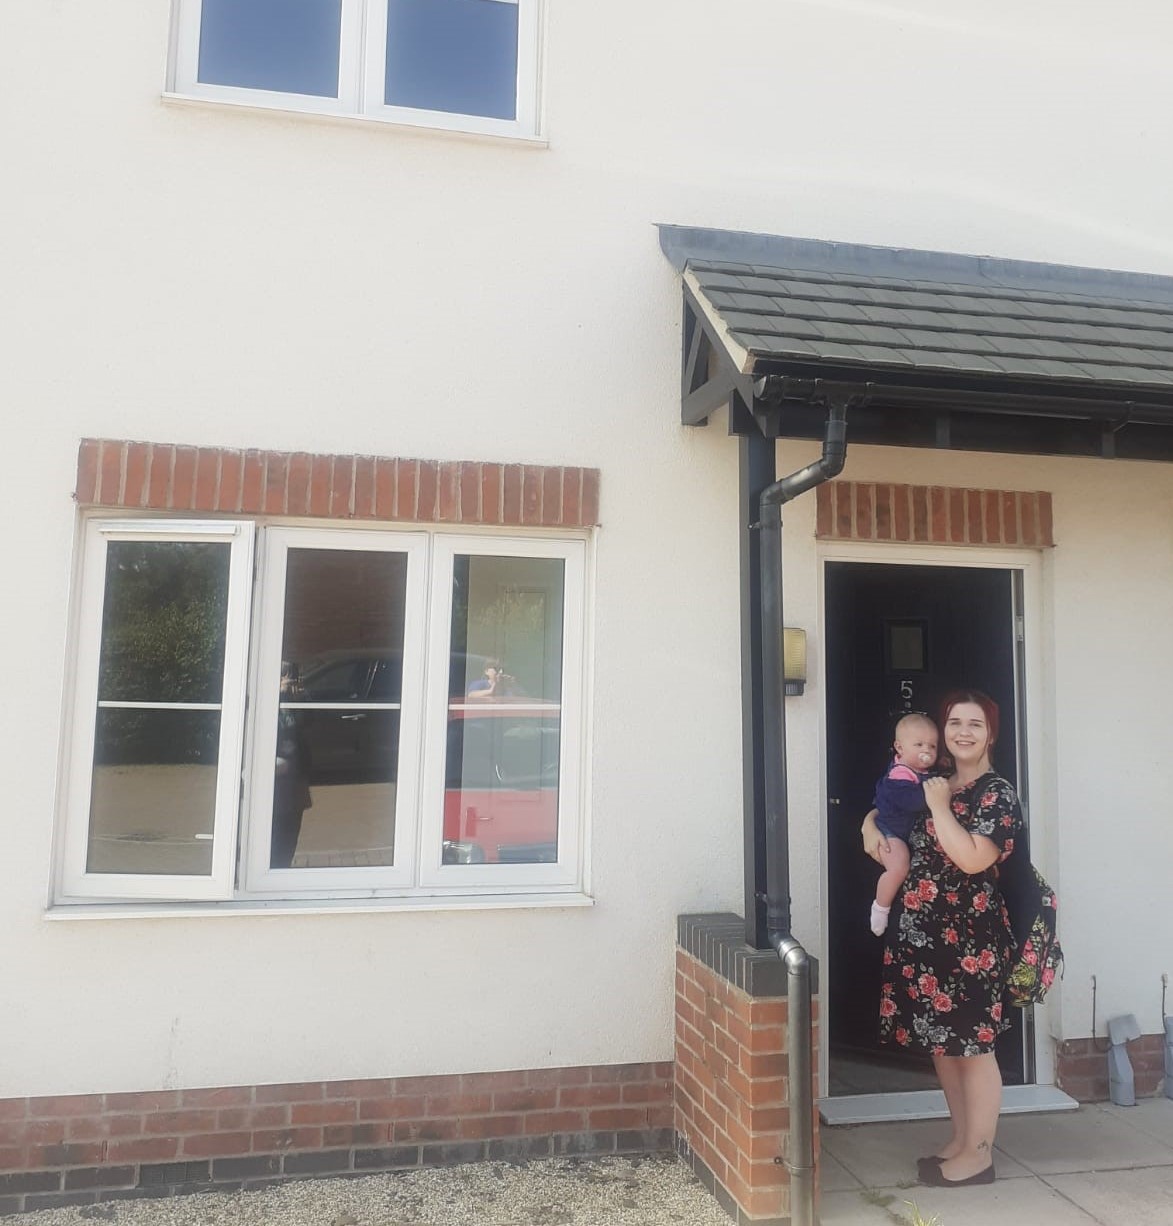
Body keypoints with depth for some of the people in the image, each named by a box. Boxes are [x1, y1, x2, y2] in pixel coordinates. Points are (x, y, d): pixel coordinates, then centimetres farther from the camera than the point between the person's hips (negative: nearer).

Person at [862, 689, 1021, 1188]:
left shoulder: (997, 794, -10)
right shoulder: (933, 784, 10)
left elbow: (972, 859, -23)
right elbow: (883, 807, 25)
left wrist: (940, 806, -16)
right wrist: (872, 828, 4)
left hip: (968, 936, -8)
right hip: (921, 931, 8)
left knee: (972, 1044, 3)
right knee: (939, 1040, 16)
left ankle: (978, 1155, 17)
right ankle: (961, 1140, 31)